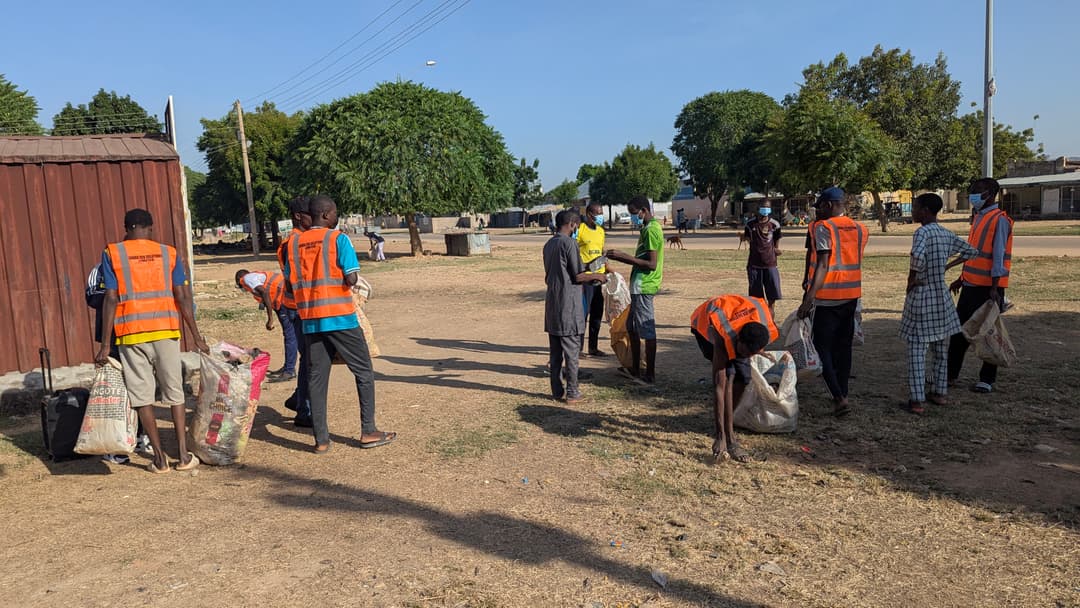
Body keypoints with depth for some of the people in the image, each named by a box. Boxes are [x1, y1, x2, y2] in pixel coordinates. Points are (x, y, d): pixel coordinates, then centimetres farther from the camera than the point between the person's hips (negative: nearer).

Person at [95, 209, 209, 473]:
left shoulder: (112, 253, 2)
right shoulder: (168, 252, 5)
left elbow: (111, 299, -5)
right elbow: (182, 297, 0)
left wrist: (105, 345, -3)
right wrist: (197, 337, 6)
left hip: (131, 334, -1)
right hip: (166, 330, 1)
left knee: (142, 396, 8)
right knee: (174, 392, 11)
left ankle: (160, 458, 10)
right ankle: (184, 454, 9)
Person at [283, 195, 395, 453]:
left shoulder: (294, 243, 8)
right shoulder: (338, 238, -7)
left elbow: (290, 283, 8)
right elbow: (351, 279, -15)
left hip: (310, 320, 5)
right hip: (340, 317, -5)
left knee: (316, 378, 9)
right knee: (364, 372, 8)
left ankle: (321, 439, 10)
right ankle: (368, 432, 10)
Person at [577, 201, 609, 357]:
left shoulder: (601, 231, 14)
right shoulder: (580, 230, -9)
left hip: (599, 277, 7)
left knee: (597, 314, 11)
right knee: (583, 312, -5)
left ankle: (593, 347, 20)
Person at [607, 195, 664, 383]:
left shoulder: (651, 230, -15)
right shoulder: (648, 228, 16)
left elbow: (651, 264, -21)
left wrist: (624, 256, -20)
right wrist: (621, 257, 11)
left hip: (644, 286, -11)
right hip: (640, 285, 11)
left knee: (647, 331, -3)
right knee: (632, 327, 17)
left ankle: (650, 374, 5)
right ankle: (635, 369, 26)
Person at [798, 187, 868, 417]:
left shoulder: (822, 227, -11)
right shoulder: (860, 229, 9)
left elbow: (823, 264, -21)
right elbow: (855, 259, 15)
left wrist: (809, 297, -26)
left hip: (827, 297, -6)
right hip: (851, 296, 6)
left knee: (823, 347, 0)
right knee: (844, 346, 15)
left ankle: (839, 397, -11)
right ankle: (842, 394, 21)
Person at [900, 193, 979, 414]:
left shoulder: (922, 232, -15)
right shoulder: (947, 234, 7)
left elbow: (918, 256, -33)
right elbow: (971, 252, 20)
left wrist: (911, 280, -18)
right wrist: (948, 266, 17)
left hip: (921, 296, -7)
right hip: (942, 295, 7)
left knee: (916, 349, -4)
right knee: (941, 347, 16)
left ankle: (918, 400, -6)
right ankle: (940, 392, 25)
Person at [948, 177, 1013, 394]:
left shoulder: (999, 220, -12)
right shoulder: (978, 217, 14)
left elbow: (999, 255, -17)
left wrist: (994, 287, -21)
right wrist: (962, 279, 22)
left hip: (988, 287, -8)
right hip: (971, 285, 8)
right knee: (959, 330, 11)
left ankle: (987, 380, 11)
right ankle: (950, 374, 19)